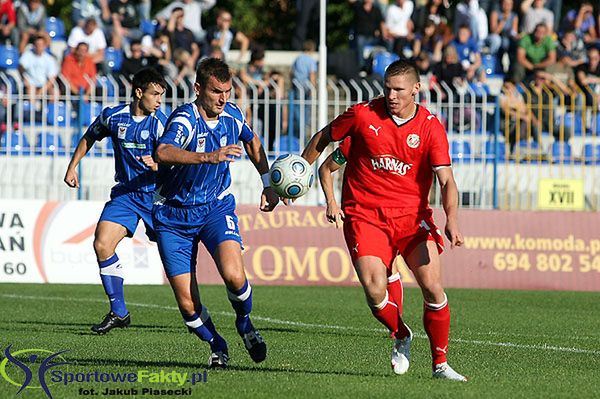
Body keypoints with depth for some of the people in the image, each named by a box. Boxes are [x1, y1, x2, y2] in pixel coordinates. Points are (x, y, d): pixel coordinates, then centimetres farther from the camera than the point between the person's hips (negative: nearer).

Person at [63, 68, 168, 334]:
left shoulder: (160, 123, -10)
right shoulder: (112, 116, -1)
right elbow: (89, 138, 19)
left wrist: (157, 164, -35)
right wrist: (72, 167, 15)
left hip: (155, 193, -3)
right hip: (124, 192, 3)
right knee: (102, 245, -14)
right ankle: (118, 313, -3)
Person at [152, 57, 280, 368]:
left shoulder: (232, 115, -4)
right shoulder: (184, 119, -22)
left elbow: (252, 142, 21)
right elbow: (163, 152, -45)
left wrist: (268, 184, 18)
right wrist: (209, 157, -56)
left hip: (216, 207, 3)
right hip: (174, 215, -3)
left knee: (233, 276, -24)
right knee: (188, 305, -6)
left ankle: (245, 324, 7)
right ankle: (217, 346, 23)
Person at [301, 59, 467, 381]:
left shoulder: (431, 128, -5)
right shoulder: (362, 115, -5)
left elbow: (446, 180, -12)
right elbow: (323, 138, 12)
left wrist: (451, 219, -28)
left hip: (412, 215, 1)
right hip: (365, 215, 0)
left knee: (432, 287, -12)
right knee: (375, 291, -17)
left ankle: (440, 364, 5)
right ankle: (401, 336, 16)